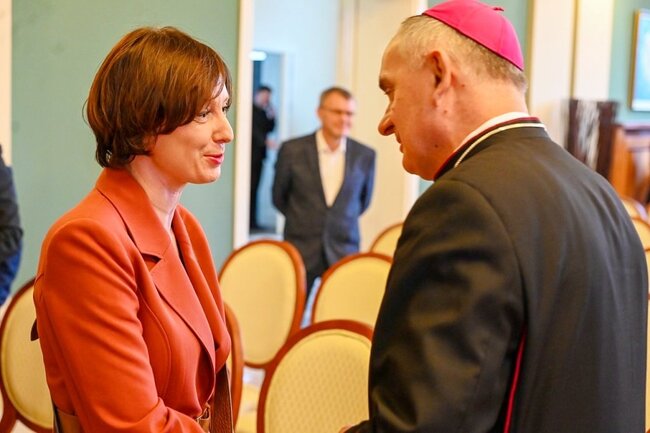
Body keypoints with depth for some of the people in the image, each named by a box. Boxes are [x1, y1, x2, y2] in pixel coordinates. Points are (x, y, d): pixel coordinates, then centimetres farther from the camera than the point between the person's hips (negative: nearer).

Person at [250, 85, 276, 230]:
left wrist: (271, 116, 3)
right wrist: (265, 141, -22)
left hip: (258, 154, 7)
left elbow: (270, 128, 17)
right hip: (251, 152, -7)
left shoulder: (263, 112, 19)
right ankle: (249, 220, -10)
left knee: (254, 187, 5)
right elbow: (253, 129, -13)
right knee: (250, 187, -10)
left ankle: (252, 220, 5)